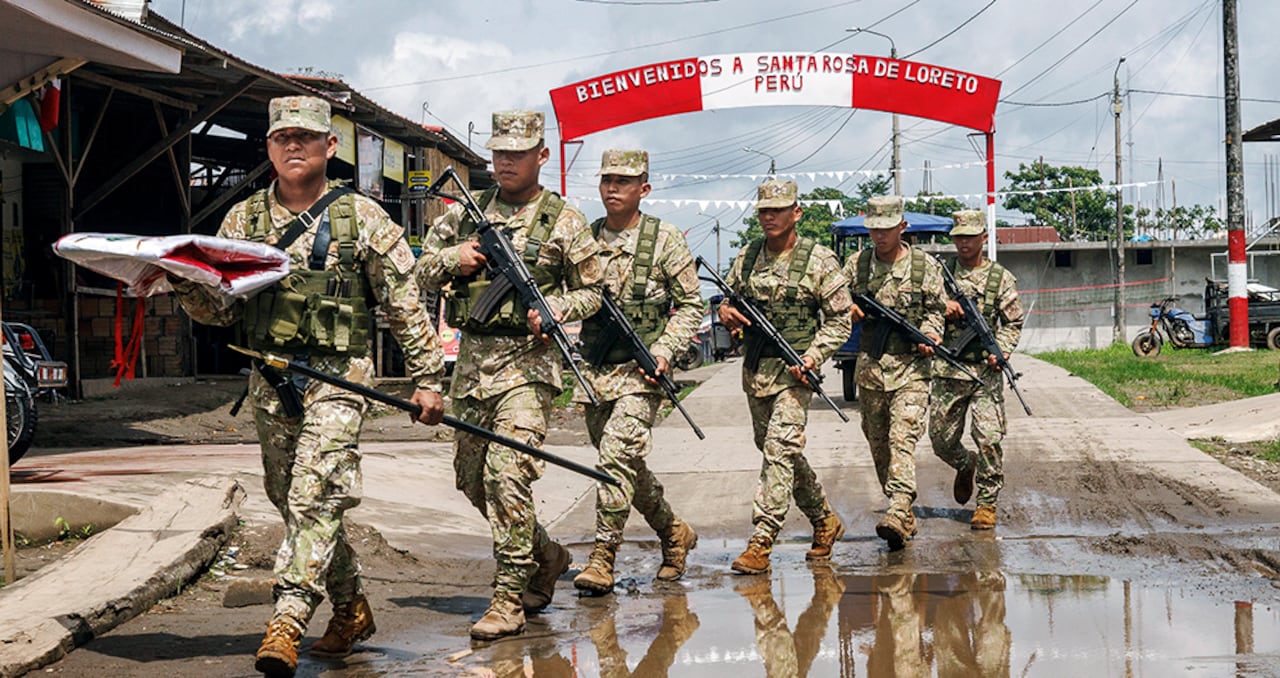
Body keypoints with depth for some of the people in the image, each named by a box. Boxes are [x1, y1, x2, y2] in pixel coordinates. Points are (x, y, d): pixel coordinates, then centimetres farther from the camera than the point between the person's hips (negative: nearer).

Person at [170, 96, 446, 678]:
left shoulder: (361, 217, 0)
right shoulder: (244, 220, 10)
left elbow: (404, 304, 2)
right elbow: (219, 309, 8)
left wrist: (426, 379, -1)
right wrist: (182, 281, -13)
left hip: (337, 377, -5)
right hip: (270, 381, 5)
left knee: (315, 497, -16)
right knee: (292, 500, 11)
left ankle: (287, 621, -20)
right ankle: (351, 609, 26)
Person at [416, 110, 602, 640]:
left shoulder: (564, 222, 1)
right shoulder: (465, 213, 12)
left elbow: (591, 292, 6)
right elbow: (423, 273, 17)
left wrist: (552, 309, -13)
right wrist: (452, 258, -4)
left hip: (526, 361, -6)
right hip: (471, 359, 6)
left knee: (507, 474, -17)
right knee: (471, 478, 11)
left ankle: (509, 600, -11)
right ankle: (547, 556, 32)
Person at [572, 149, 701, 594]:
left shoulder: (665, 240, -2)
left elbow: (691, 305, 1)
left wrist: (664, 351, -12)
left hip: (640, 371, -5)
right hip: (594, 371, 5)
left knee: (617, 453, -18)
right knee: (627, 464, 12)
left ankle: (603, 556, -15)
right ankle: (673, 532, 32)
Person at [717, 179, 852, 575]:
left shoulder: (819, 260, -6)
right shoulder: (747, 257, 8)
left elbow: (840, 318, -4)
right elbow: (728, 299, 19)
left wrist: (814, 355, -18)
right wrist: (726, 313, -5)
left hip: (795, 370, -6)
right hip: (754, 369, 6)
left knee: (780, 450, -16)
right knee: (780, 451, 14)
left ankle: (761, 542, -17)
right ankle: (824, 521, 32)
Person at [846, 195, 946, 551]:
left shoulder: (925, 266, 2)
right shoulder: (856, 264, 8)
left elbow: (935, 310, 9)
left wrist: (928, 334, -10)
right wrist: (848, 310, -7)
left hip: (910, 366, -4)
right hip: (869, 365, 4)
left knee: (903, 438, -17)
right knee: (878, 442, 8)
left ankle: (898, 514, -29)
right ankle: (904, 513, 22)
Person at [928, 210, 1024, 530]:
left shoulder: (1001, 278, 5)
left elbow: (1013, 323, 7)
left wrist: (1000, 351, -10)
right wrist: (941, 305, -12)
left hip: (985, 372, -2)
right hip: (947, 371, 2)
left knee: (989, 440, -10)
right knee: (941, 439, 6)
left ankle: (987, 503, 1)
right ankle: (965, 465, 39)